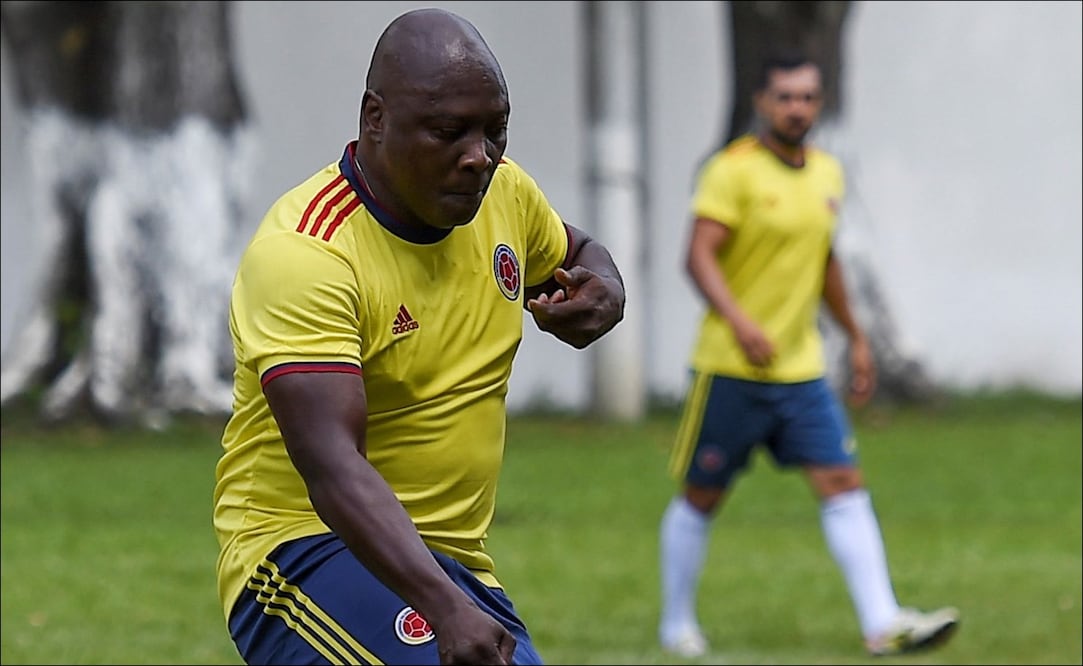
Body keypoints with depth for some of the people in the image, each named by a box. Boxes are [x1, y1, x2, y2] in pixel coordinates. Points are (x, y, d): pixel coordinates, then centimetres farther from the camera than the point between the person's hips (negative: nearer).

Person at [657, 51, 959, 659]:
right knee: (702, 496, 5)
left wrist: (856, 337, 25)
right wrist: (739, 321, -35)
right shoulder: (734, 170, -10)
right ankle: (677, 623, 21)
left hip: (802, 369, 5)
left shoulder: (827, 172, 11)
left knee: (843, 483, -6)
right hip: (731, 370, -5)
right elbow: (700, 256, -20)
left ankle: (883, 624, -12)